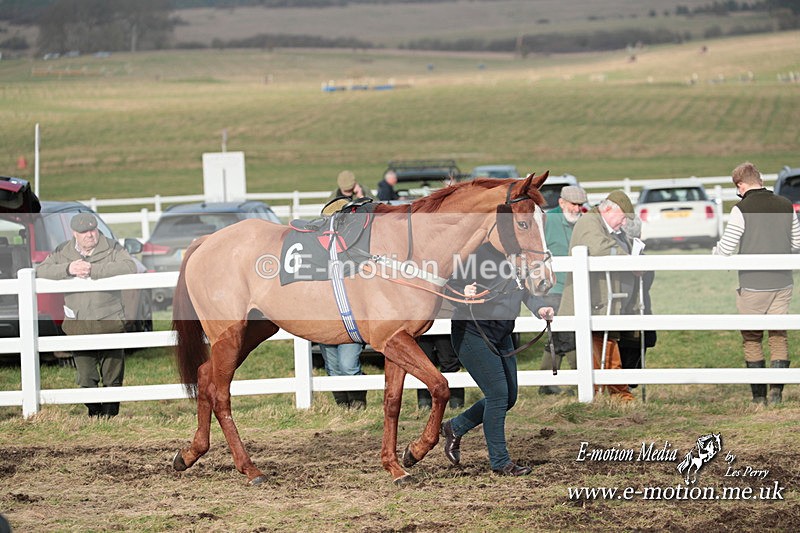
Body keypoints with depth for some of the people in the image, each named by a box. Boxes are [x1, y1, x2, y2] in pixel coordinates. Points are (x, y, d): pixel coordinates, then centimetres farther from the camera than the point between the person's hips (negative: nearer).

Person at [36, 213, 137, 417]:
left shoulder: (112, 248, 0)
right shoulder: (63, 252, 8)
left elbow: (129, 267, -17)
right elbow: (41, 271, -1)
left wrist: (93, 270, -23)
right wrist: (68, 269, -18)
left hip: (109, 322, -1)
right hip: (78, 326, 1)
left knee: (112, 378, 1)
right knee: (86, 379, -1)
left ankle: (109, 416, 12)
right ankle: (94, 415, 12)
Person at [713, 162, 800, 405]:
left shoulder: (742, 209, -12)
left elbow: (725, 248, -10)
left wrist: (714, 250, 12)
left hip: (753, 284, -4)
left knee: (751, 339, 8)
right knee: (778, 335, 10)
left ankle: (759, 395, 6)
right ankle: (777, 389, -5)